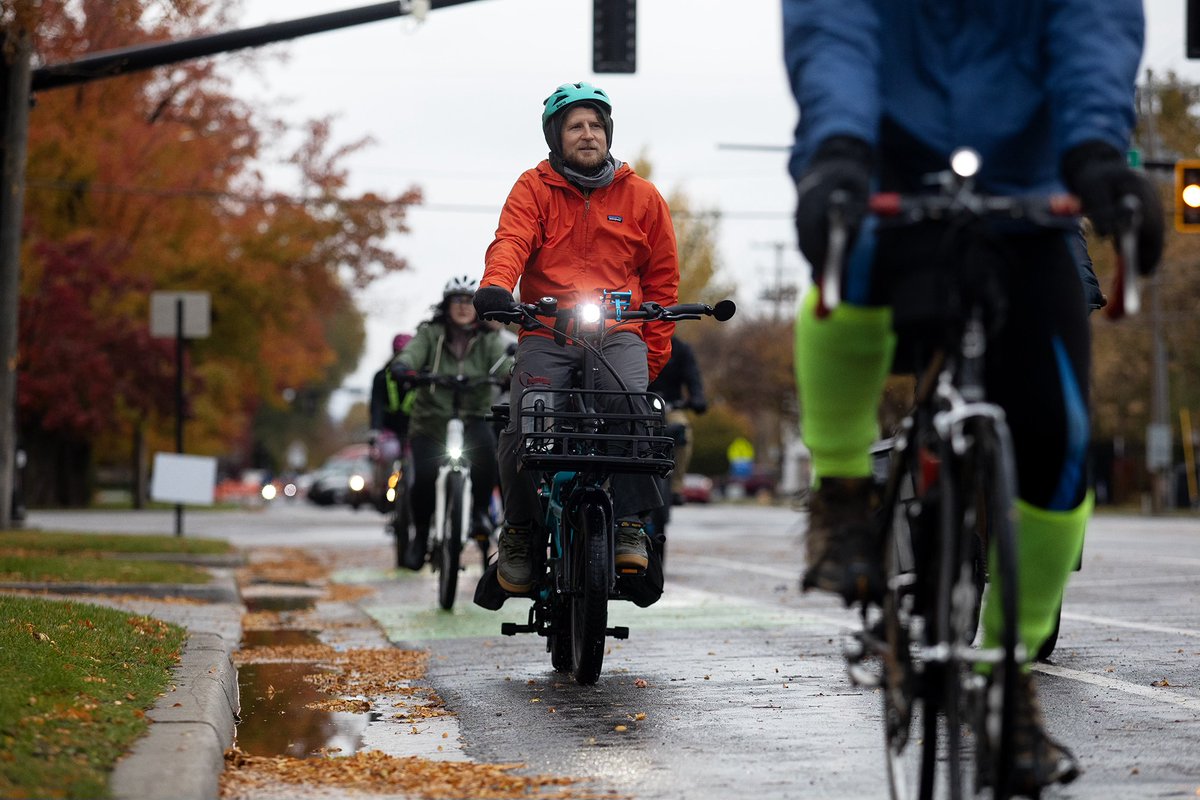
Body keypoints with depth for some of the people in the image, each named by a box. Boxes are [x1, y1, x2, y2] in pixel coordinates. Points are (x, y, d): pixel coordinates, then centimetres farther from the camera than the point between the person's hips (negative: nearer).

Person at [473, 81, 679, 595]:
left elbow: (662, 277, 16)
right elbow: (511, 240, -10)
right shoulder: (534, 188, 9)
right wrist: (496, 285, -33)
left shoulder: (641, 196, 14)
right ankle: (518, 533, 0)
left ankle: (630, 526, -22)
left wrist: (653, 353, 6)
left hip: (619, 334, 1)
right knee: (523, 429, -21)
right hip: (546, 334, -1)